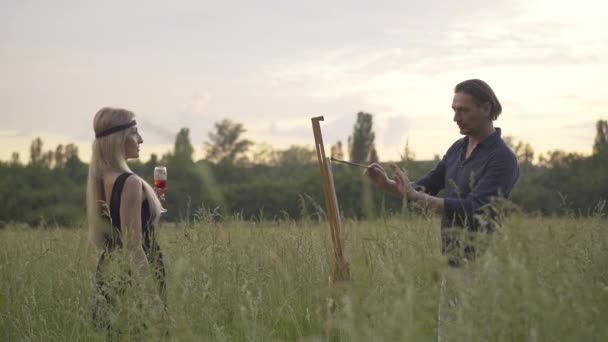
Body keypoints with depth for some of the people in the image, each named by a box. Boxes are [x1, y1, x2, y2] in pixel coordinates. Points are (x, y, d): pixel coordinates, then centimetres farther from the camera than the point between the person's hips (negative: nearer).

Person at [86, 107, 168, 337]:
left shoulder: (100, 180, 9)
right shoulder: (130, 183, -17)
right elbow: (134, 247, -21)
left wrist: (151, 204, 22)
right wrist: (155, 301, -21)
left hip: (109, 271, 9)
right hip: (133, 276, -9)